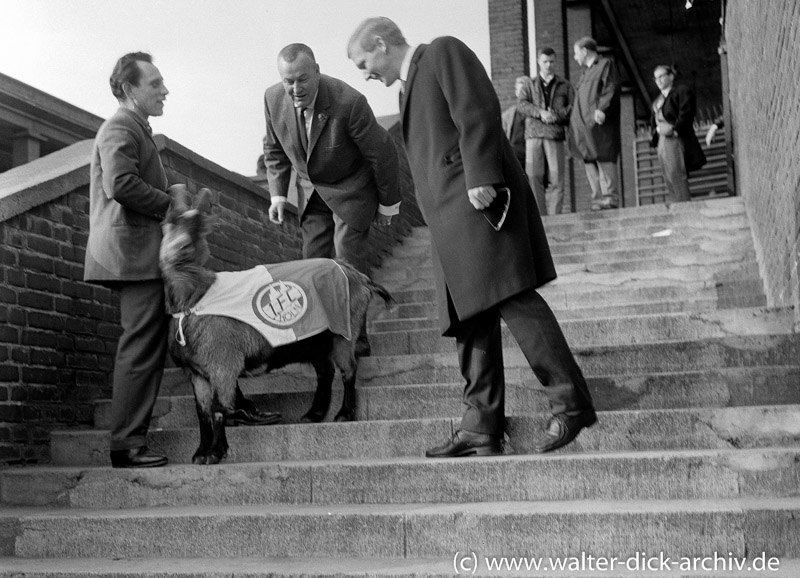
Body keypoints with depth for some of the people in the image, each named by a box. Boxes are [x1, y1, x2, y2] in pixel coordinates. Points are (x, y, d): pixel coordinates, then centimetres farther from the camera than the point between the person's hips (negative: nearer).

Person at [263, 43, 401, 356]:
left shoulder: (349, 102, -31)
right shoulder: (273, 99, -15)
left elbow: (383, 154, -17)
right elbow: (274, 150, 5)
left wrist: (388, 205, -8)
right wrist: (277, 194, -3)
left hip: (351, 189, -5)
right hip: (311, 190, 5)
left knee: (348, 266, -9)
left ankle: (355, 342, 2)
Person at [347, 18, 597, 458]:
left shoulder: (443, 52, 5)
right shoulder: (409, 87, 30)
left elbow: (478, 112, -10)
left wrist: (481, 178, -20)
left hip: (478, 198, -9)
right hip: (451, 222, 9)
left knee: (511, 298, -16)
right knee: (471, 319, 3)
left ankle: (571, 405, -13)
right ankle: (482, 428, 2)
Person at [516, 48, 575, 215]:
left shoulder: (564, 85, 17)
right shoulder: (529, 85, 19)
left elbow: (573, 107, 7)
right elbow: (522, 104, 2)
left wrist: (557, 115, -11)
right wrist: (540, 112, -15)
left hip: (555, 134, -1)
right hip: (533, 134, 1)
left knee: (556, 177, -9)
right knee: (534, 176, -7)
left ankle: (555, 215, -8)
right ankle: (540, 214, -4)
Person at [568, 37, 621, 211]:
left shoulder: (606, 65, 3)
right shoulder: (585, 71, 27)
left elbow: (611, 89, -10)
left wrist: (602, 109, -23)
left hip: (599, 124, -8)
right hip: (584, 125, 8)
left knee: (604, 159, -13)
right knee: (590, 162, 3)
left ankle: (610, 198, -14)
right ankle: (598, 199, 4)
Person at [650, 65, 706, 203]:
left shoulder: (682, 91, -1)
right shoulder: (658, 99, 24)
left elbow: (685, 114, -12)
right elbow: (653, 119, 22)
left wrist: (675, 130, -18)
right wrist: (657, 129, 2)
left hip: (675, 139, -8)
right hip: (662, 140, 8)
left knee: (676, 175, -16)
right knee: (668, 178, 4)